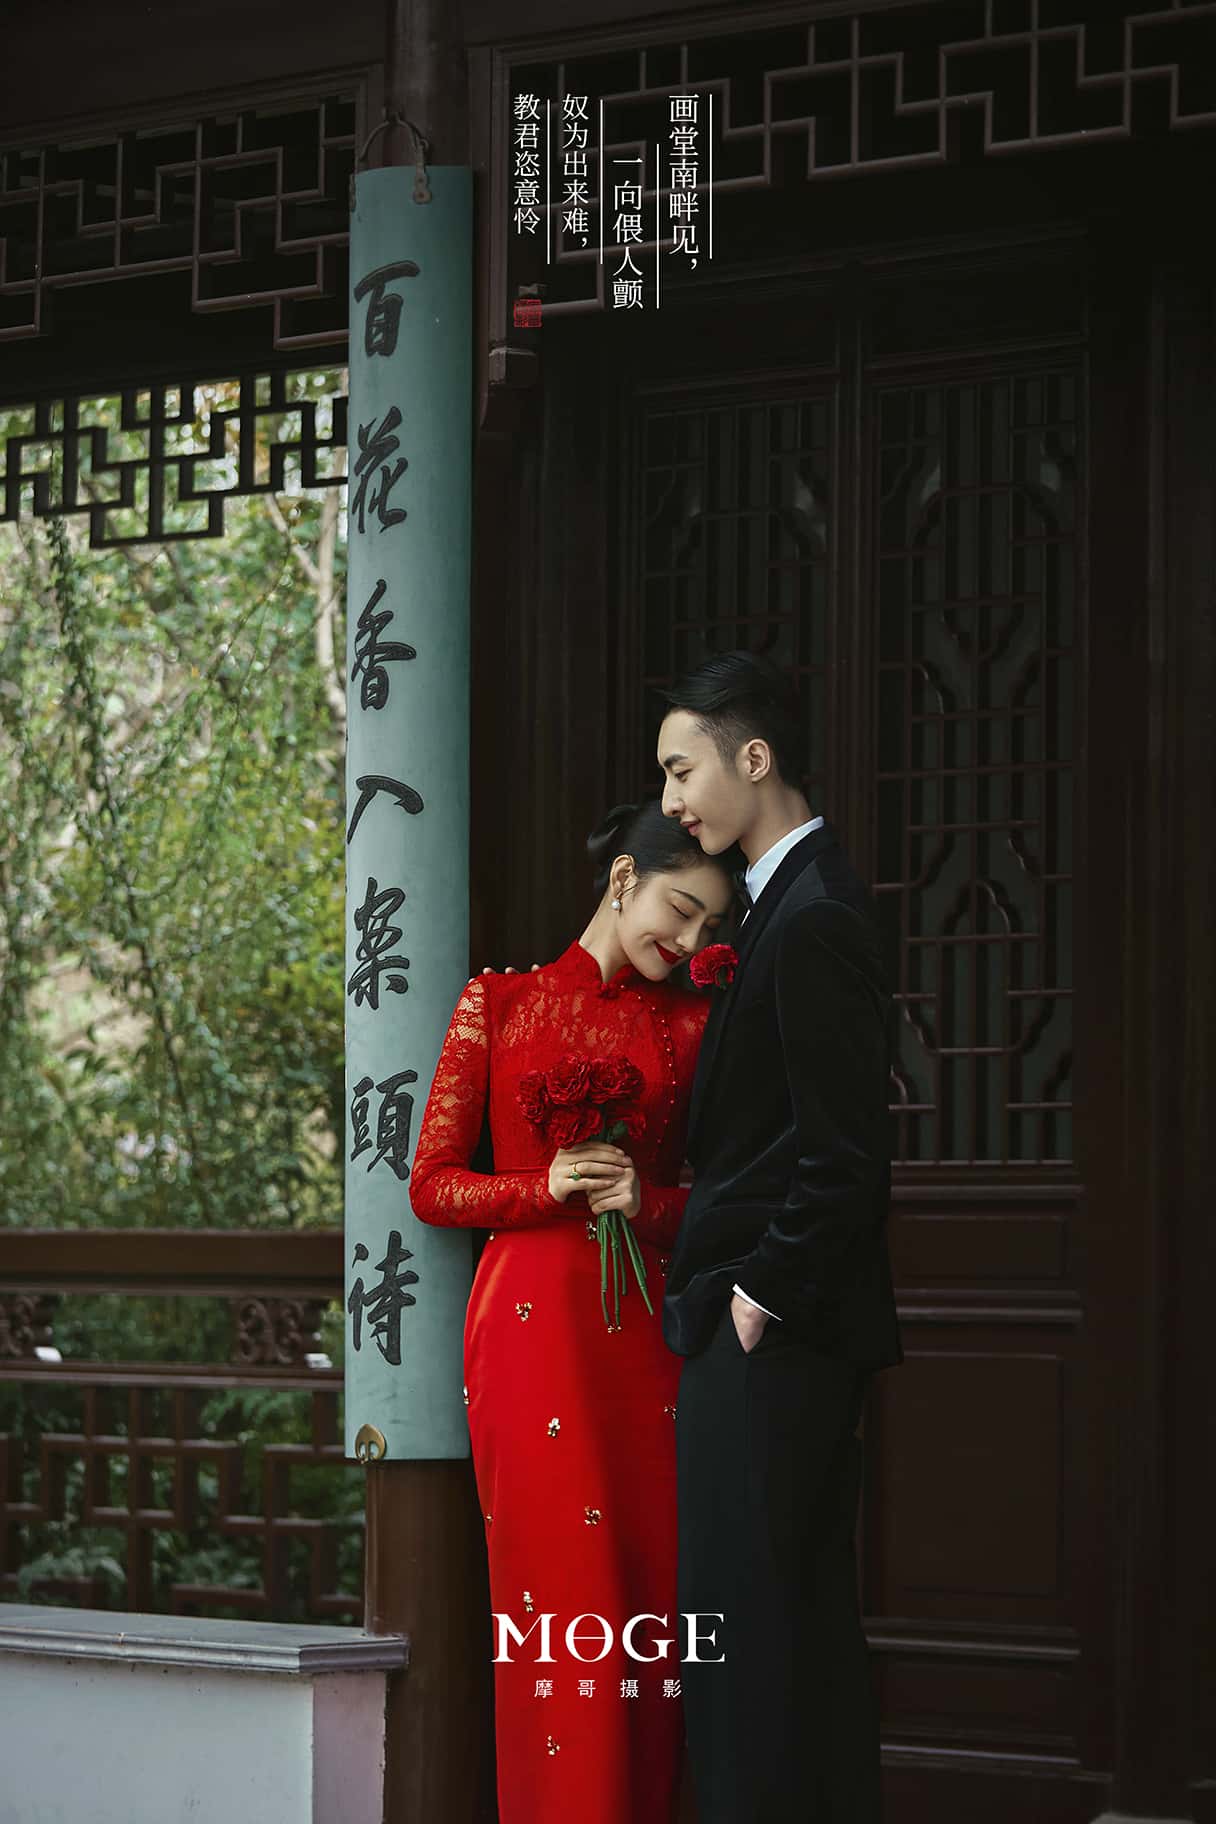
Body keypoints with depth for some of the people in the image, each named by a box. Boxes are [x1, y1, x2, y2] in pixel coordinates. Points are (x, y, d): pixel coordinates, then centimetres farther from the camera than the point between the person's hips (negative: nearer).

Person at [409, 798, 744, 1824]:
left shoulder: (691, 1022, 11)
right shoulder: (500, 1005, 6)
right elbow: (432, 1186, 5)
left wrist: (648, 1200, -7)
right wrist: (547, 1187, -10)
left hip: (649, 1333, 3)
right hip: (532, 1324, -2)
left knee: (651, 1597, -1)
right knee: (563, 1601, -6)